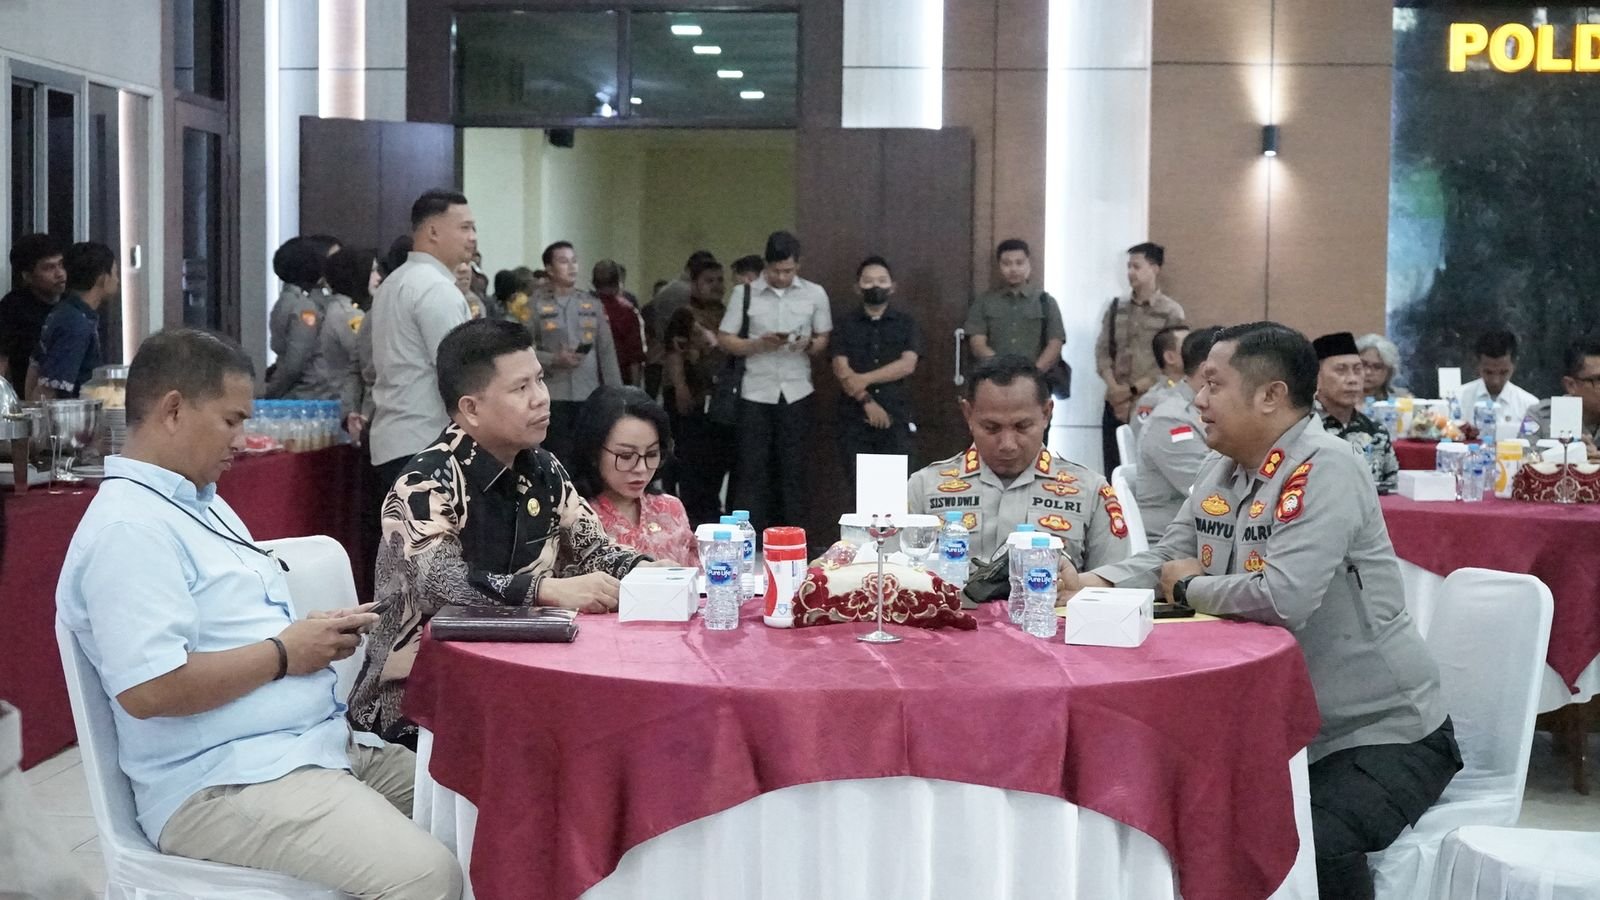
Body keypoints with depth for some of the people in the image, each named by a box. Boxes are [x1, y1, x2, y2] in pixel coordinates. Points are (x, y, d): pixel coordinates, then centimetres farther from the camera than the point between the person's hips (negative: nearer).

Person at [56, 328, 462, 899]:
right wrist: (284, 653, -14)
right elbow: (150, 688, -25)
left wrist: (317, 634, 5)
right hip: (224, 784, -11)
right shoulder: (130, 526, -15)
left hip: (316, 746, 11)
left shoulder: (202, 502, 19)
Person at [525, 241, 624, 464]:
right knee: (557, 459, -3)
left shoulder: (592, 304, 13)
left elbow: (607, 351, 12)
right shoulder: (535, 305, 0)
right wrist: (554, 360, -17)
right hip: (552, 397, -4)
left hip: (589, 396, 4)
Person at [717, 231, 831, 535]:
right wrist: (759, 344, -16)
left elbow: (824, 340, 9)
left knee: (792, 467, 4)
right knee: (752, 468, -1)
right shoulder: (744, 293, -1)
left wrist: (809, 345, -14)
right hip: (756, 393, -1)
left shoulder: (815, 294, 4)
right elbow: (724, 340, 1)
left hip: (796, 393, 1)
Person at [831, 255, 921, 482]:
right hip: (855, 419, 0)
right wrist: (868, 402, -14)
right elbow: (841, 370, -2)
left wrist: (866, 378, -13)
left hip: (896, 418, 0)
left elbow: (907, 365, -5)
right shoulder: (847, 324, 9)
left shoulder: (905, 323, 8)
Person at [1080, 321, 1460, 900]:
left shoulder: (1323, 470, -22)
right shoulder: (1222, 468, 5)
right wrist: (1092, 584, -9)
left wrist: (1189, 586, -15)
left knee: (1311, 842, -32)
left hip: (1382, 732, -8)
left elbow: (1284, 599, -33)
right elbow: (1164, 560, 12)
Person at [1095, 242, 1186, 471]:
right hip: (1116, 405, 4)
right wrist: (1115, 390, -10)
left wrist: (1132, 390, -11)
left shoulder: (1171, 312, -3)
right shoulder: (1116, 307, 10)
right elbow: (1102, 351, 5)